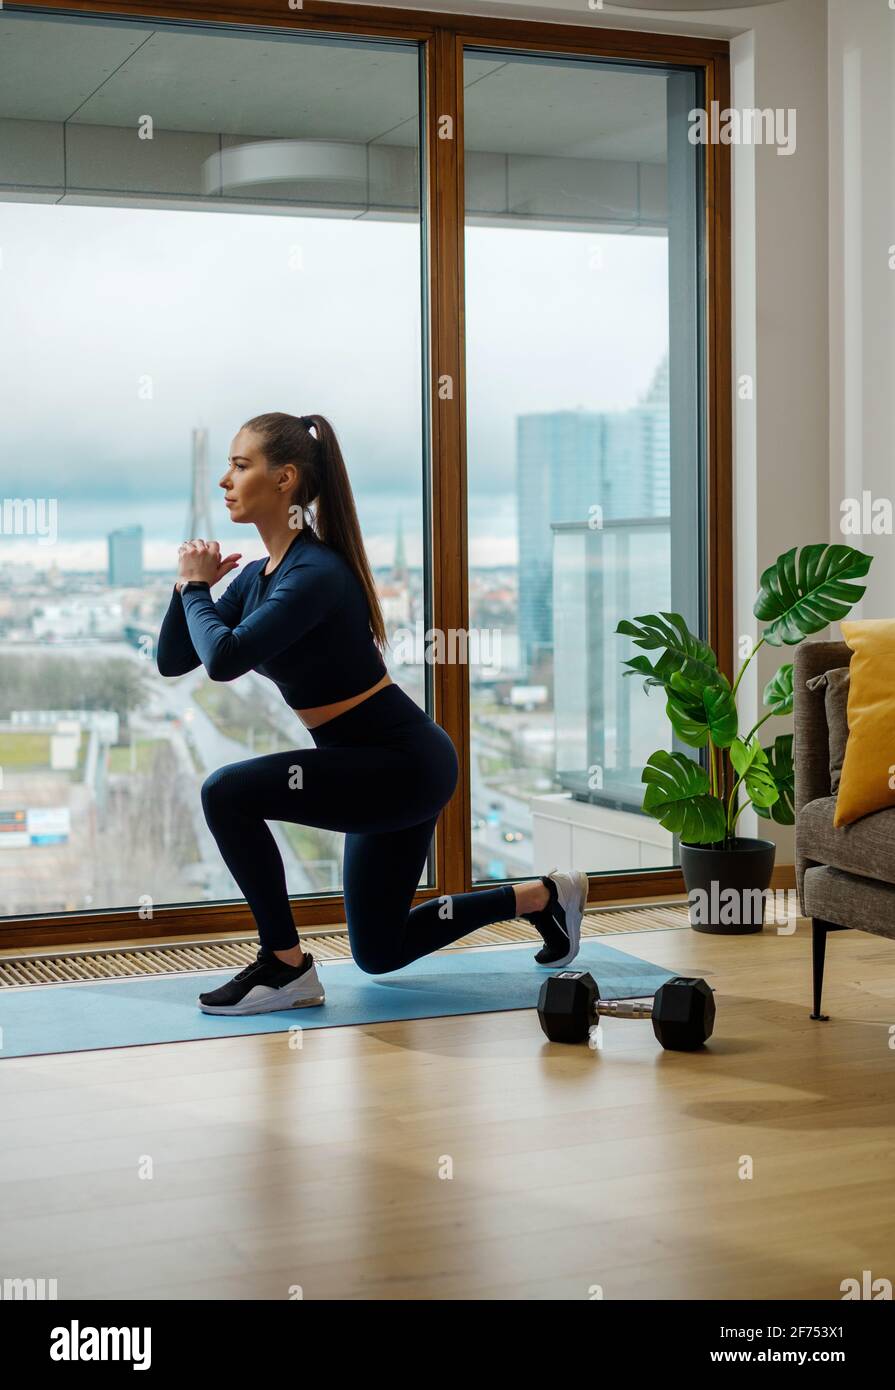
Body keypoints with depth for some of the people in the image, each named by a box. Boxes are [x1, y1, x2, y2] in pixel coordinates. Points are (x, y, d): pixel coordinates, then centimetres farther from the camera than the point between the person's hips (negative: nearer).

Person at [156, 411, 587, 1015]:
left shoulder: (315, 574, -23)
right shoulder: (258, 574, 5)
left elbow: (224, 658, -34)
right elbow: (172, 660, 8)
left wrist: (197, 587, -17)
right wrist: (190, 584, -8)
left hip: (406, 763, -10)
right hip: (380, 765, 10)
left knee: (228, 793, -22)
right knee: (379, 952, 19)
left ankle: (286, 967, -8)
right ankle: (541, 896, 32)